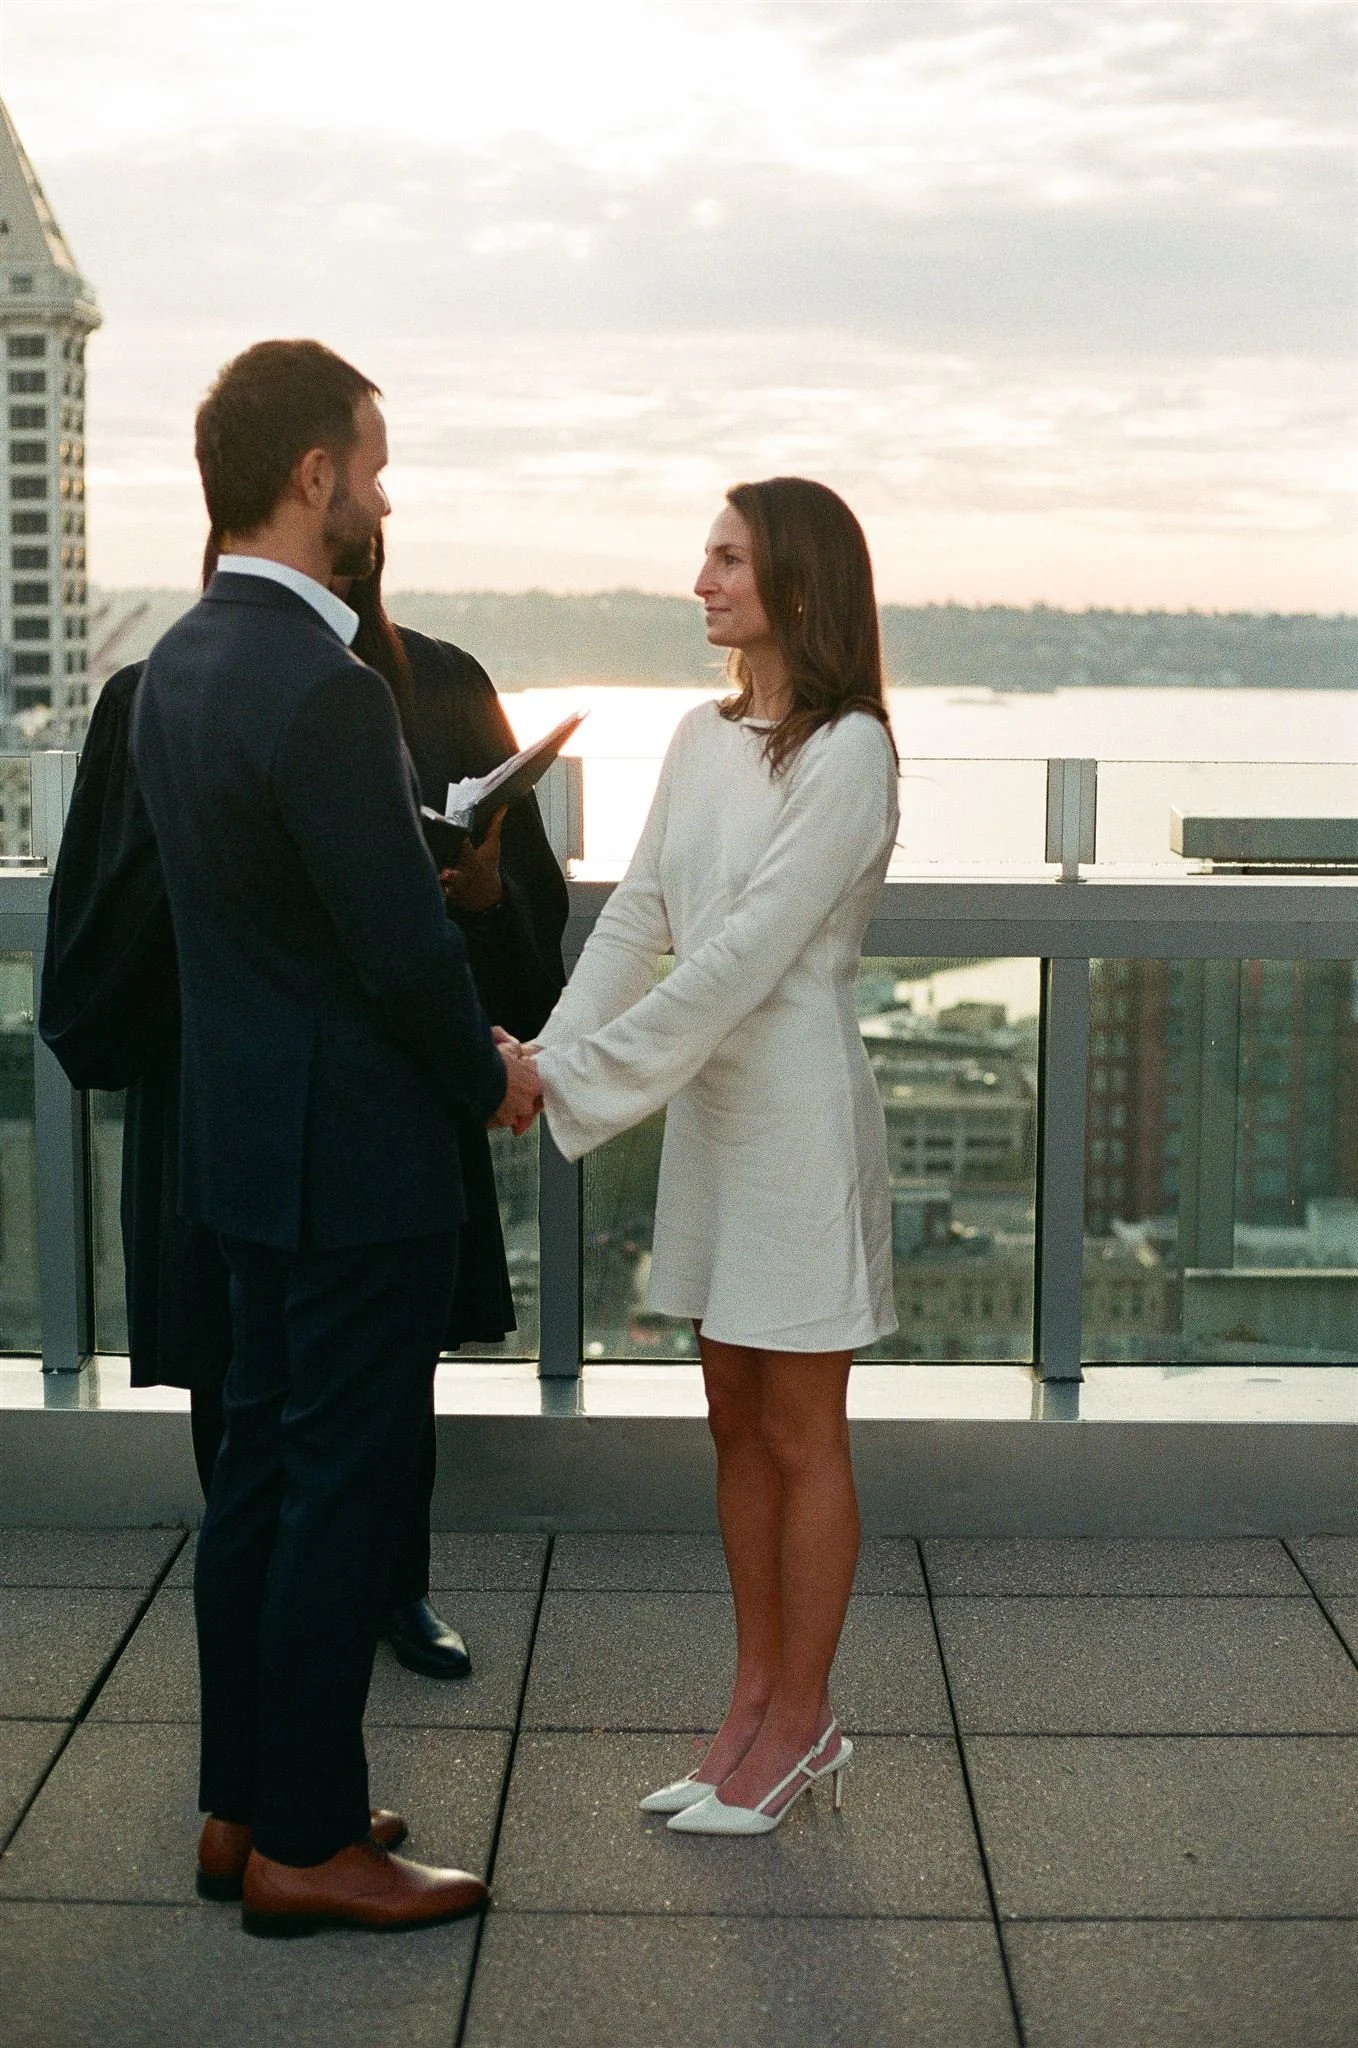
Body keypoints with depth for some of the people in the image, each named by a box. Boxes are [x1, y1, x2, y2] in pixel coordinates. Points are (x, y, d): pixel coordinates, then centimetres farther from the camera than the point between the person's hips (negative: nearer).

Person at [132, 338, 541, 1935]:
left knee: (261, 1467, 16)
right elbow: (405, 949, -21)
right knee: (342, 1489, 1)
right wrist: (488, 1081, -1)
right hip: (355, 1152, -10)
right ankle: (307, 1845, 13)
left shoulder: (179, 664, 8)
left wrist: (463, 1046, 13)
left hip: (256, 1131, 10)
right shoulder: (323, 691, -23)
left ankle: (244, 1805, 28)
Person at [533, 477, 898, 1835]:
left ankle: (798, 1723, 17)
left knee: (800, 1436, 4)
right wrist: (547, 1056, -7)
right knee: (735, 1418, 13)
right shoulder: (701, 740, 9)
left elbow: (749, 949, -20)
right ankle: (758, 1703, 25)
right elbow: (637, 918, 6)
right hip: (709, 1098, 8)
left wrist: (579, 1077, -20)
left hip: (799, 1103, -7)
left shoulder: (847, 750, -14)